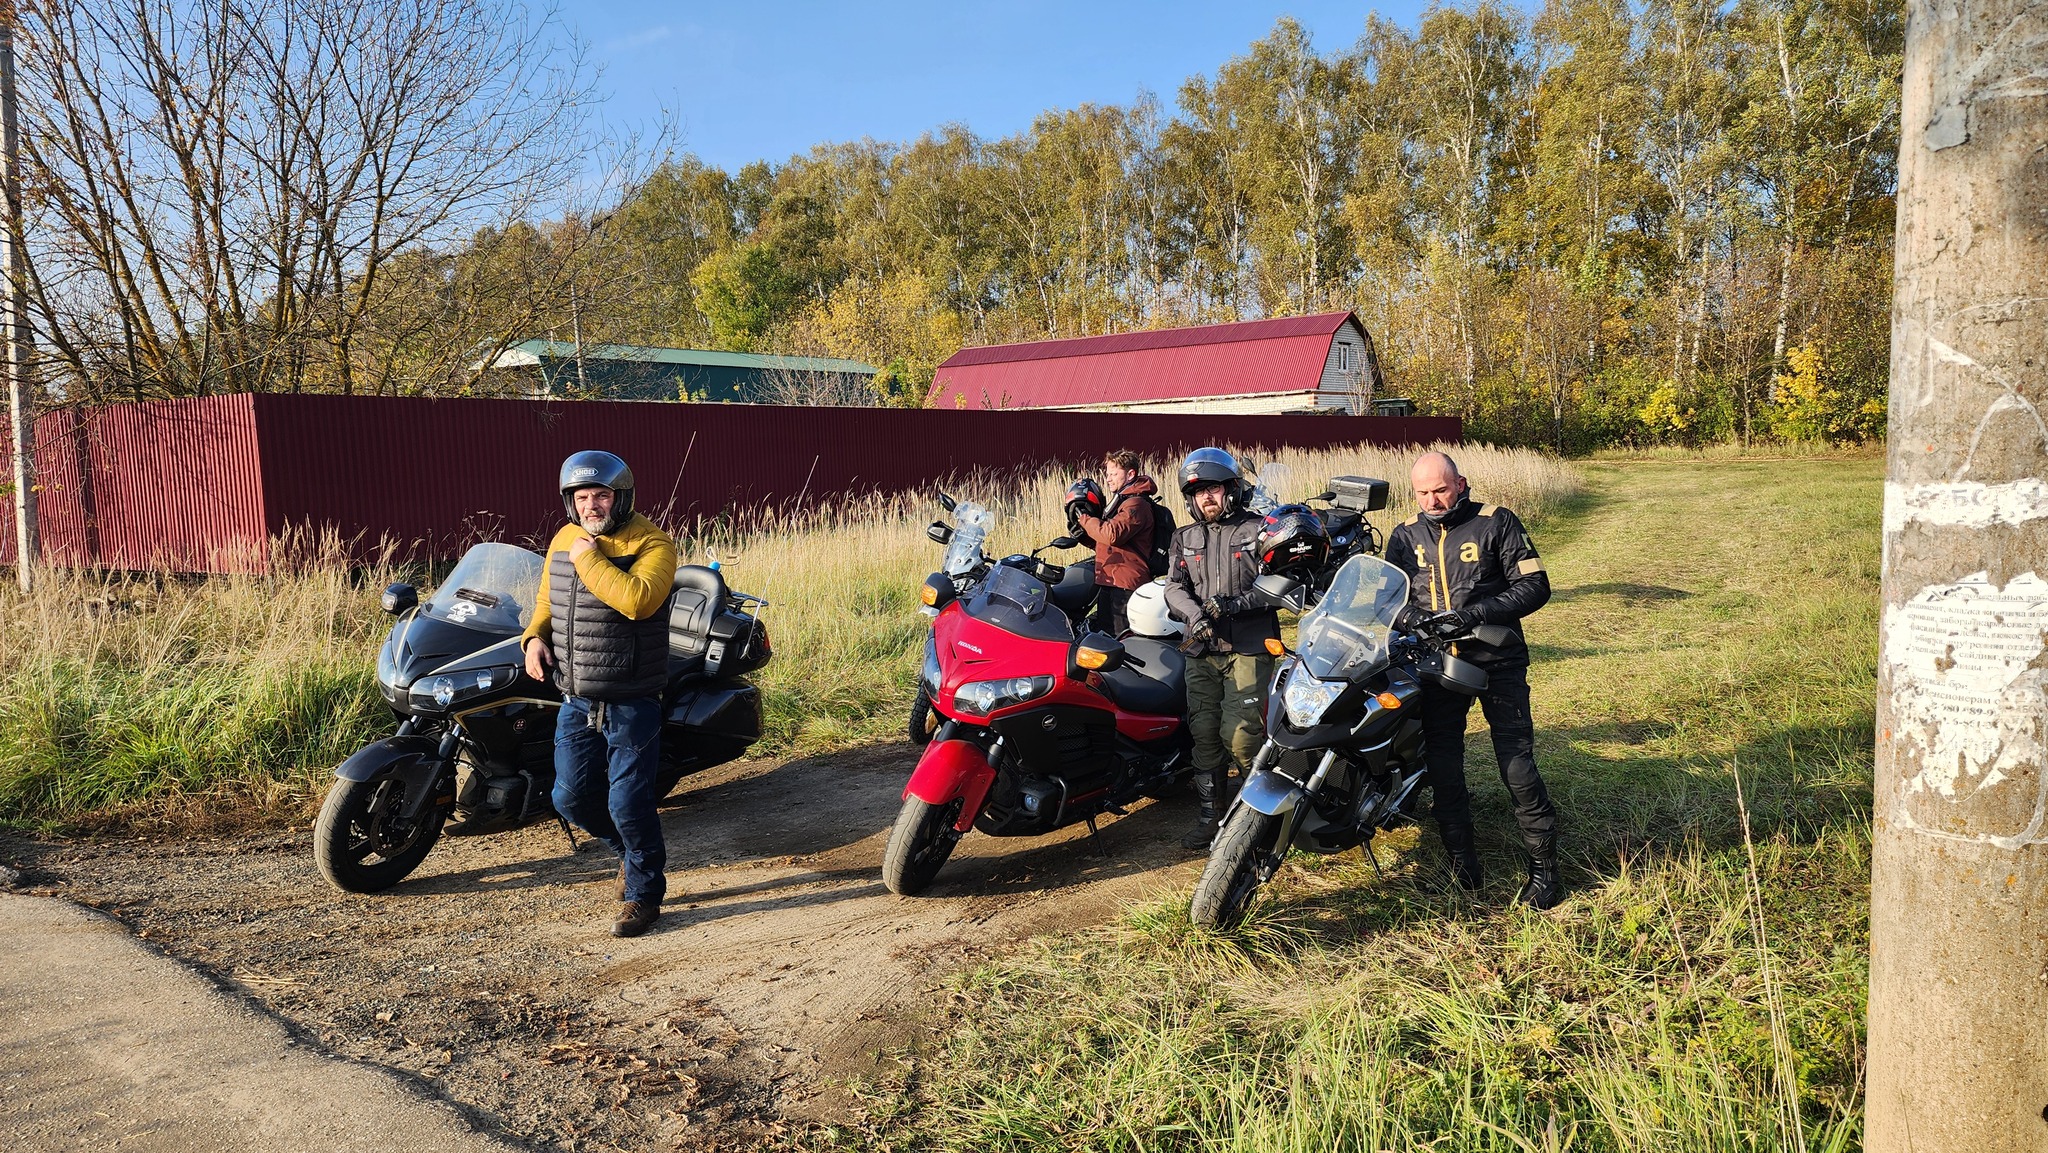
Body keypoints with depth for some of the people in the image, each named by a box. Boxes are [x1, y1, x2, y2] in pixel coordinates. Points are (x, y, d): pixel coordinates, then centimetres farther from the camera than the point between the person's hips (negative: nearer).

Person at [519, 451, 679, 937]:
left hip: (631, 702, -7)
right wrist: (535, 636, 3)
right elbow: (546, 597, 23)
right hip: (576, 701, 7)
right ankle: (631, 852, 39)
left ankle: (643, 892, 19)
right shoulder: (563, 540, 8)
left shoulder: (651, 543, -12)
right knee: (571, 798, 12)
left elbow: (638, 599, -31)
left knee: (628, 802, -3)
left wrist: (589, 558, -23)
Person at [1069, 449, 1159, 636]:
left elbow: (1112, 534, -28)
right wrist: (1083, 533, 8)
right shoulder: (1121, 502, 22)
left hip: (1124, 585, -11)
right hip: (1110, 583, 11)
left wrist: (1085, 519, -14)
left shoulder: (1136, 504, -13)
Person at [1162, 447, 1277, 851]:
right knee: (1204, 732, 4)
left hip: (1248, 647, -4)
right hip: (1202, 650, 5)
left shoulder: (1257, 531, 2)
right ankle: (1211, 814, 14)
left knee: (1239, 734, -13)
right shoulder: (1185, 538, 15)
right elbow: (1174, 586, 3)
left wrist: (1238, 602, -20)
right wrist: (1195, 614, -17)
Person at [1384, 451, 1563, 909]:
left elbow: (1535, 586, -7)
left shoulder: (1497, 523, -2)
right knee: (1442, 766, 6)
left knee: (1517, 764, -6)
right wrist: (1411, 616, -16)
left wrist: (1475, 613, -19)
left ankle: (1544, 863, 7)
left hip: (1496, 660, -4)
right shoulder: (1405, 536, 10)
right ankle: (1461, 859, 21)